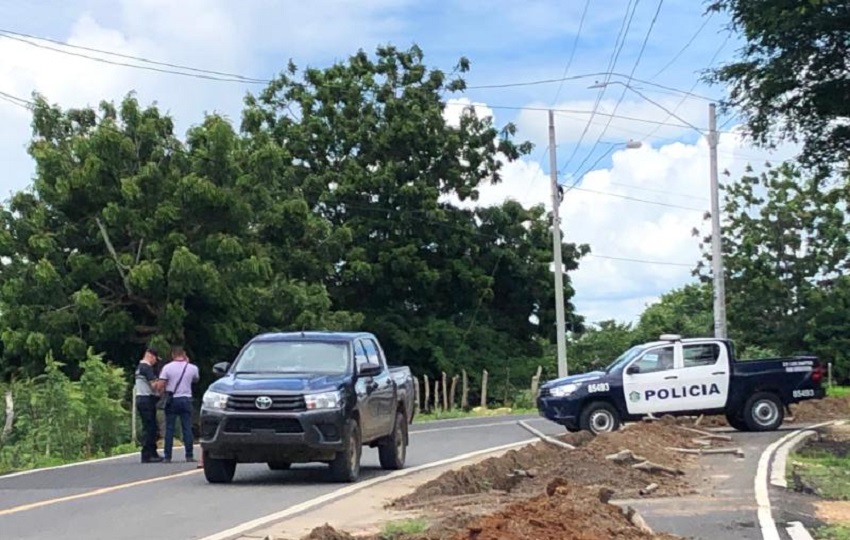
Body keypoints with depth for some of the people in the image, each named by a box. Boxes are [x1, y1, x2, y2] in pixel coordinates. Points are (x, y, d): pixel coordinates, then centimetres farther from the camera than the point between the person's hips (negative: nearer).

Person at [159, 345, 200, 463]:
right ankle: (189, 456, 1)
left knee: (169, 429, 2)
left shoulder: (167, 367, -4)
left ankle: (167, 457, 1)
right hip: (186, 400, 1)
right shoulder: (192, 368, 2)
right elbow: (196, 379, 22)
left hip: (171, 400, -1)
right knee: (187, 428, 3)